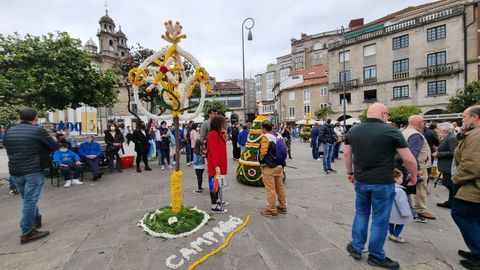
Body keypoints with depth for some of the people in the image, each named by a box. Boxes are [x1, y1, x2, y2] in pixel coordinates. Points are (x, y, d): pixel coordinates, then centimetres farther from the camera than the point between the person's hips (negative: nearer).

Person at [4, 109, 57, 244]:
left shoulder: (8, 131, 7)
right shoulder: (38, 130, -11)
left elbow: (8, 148, 20)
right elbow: (54, 146, -4)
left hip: (15, 171, 6)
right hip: (34, 170, -6)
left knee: (28, 199, 21)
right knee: (31, 200, -1)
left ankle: (36, 220, 37)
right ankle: (27, 232, 4)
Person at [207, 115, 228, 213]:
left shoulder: (218, 134, 13)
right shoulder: (213, 134, -18)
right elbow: (213, 151, -24)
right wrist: (216, 166, -26)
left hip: (219, 163, 10)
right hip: (215, 165, -10)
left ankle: (216, 200, 35)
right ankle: (214, 206, 10)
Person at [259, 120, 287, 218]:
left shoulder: (265, 137, -14)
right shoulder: (277, 136, 9)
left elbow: (263, 152, -21)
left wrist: (261, 160, -2)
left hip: (269, 167, -8)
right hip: (279, 166, 8)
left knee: (270, 189, 1)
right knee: (280, 187, 17)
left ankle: (272, 210, 10)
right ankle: (282, 207, 29)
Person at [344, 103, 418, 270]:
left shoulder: (353, 131, 1)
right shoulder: (391, 131, -11)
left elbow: (347, 154, 8)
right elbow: (408, 159, -7)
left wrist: (350, 172, 20)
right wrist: (413, 175, 10)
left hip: (361, 181, 4)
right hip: (383, 183, -4)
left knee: (361, 213, 21)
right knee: (380, 220, 11)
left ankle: (356, 248, 30)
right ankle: (376, 256, 27)